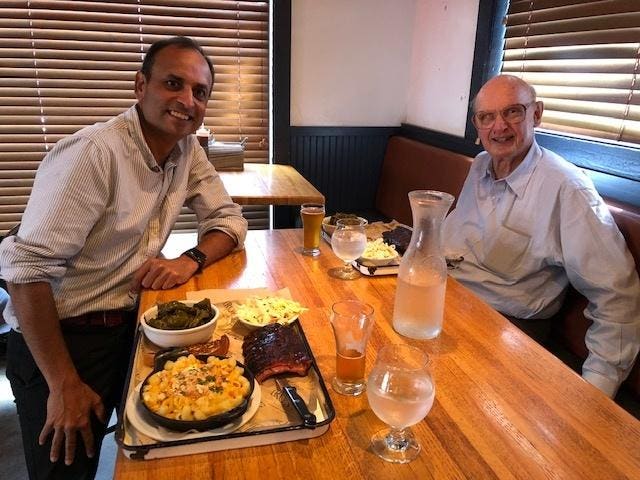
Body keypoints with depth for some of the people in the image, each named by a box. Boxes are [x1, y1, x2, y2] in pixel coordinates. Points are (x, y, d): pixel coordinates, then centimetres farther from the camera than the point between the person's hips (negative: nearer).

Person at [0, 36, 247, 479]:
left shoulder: (188, 150, -1)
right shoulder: (94, 153, -24)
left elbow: (229, 219, 4)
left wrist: (192, 260, -18)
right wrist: (64, 385, -23)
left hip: (130, 325, 6)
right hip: (63, 337, -6)